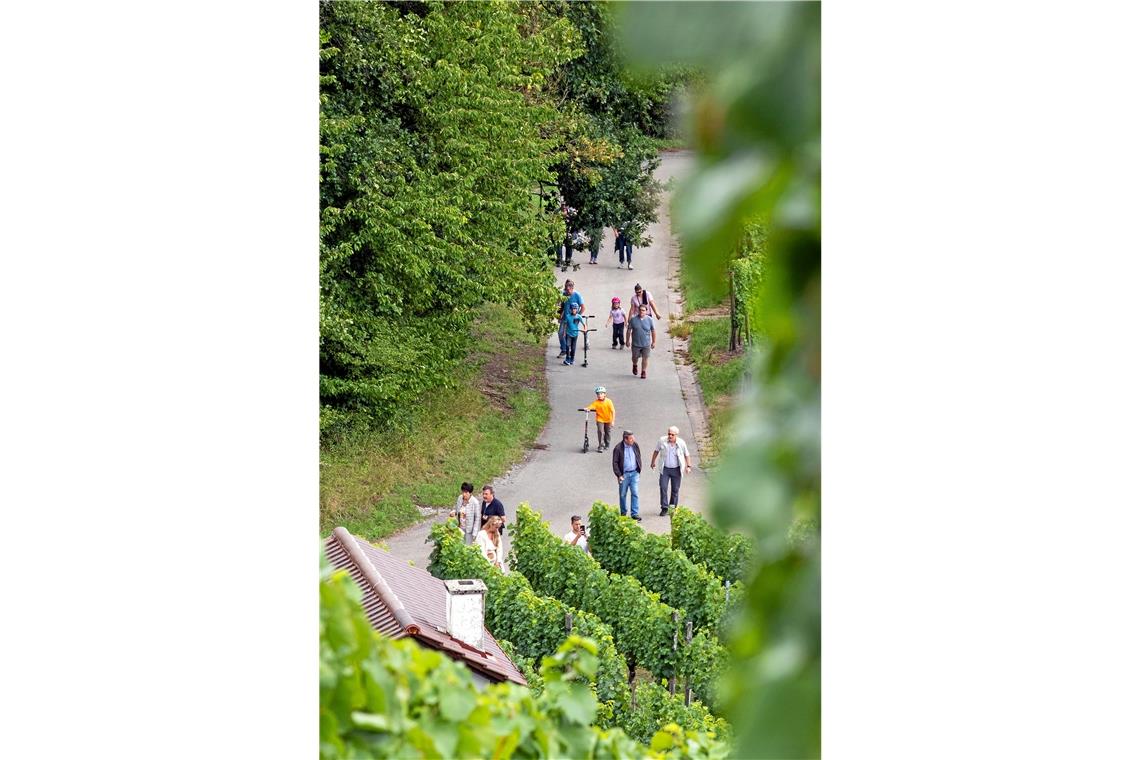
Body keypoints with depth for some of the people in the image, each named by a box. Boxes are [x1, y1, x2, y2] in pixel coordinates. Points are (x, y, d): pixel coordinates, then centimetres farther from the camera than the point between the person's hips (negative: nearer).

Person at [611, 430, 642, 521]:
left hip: (634, 473, 2)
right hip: (624, 474, -2)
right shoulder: (618, 448, -12)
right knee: (622, 495, 8)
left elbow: (639, 458, 13)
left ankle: (634, 513, 1)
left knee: (635, 493, -4)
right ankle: (623, 513, 23)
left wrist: (639, 471, 11)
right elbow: (615, 463, -8)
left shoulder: (635, 446, 0)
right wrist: (619, 475, -13)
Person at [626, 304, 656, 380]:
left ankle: (643, 372, 14)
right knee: (635, 357, 14)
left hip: (646, 344, -1)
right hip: (636, 344, 1)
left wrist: (654, 342, 1)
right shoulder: (633, 319, -7)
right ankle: (635, 366, 46)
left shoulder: (649, 320, -6)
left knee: (645, 358, 0)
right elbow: (628, 330, 2)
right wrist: (628, 341, 3)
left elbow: (653, 331, 1)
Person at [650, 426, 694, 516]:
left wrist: (688, 466, -3)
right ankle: (664, 508, -4)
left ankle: (673, 507, 20)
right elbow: (656, 451, 9)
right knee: (663, 487, -9)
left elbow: (686, 455, 5)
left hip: (676, 469, 0)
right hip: (665, 469, 0)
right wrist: (653, 462, 17)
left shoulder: (681, 443, -8)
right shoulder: (662, 441, -8)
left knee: (675, 489, 7)